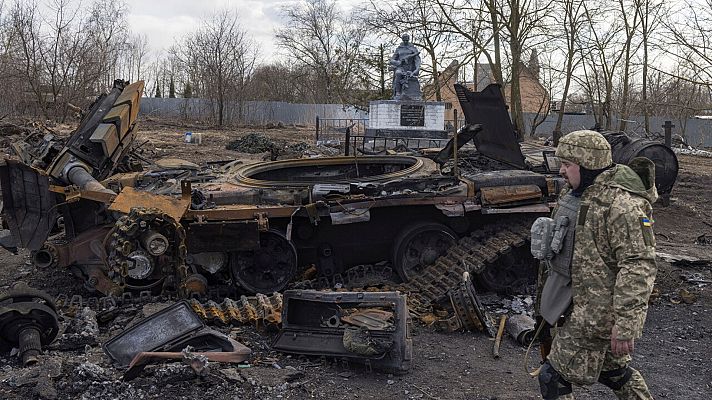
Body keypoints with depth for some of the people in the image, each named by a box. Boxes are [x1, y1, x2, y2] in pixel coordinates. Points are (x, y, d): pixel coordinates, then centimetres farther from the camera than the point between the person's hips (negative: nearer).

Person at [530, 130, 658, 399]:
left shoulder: (621, 204, -23)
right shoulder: (575, 193, 8)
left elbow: (639, 266, -27)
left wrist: (625, 326, -28)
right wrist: (545, 294, 23)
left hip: (595, 310, -10)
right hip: (579, 301, 10)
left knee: (555, 377, -1)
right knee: (612, 370, 24)